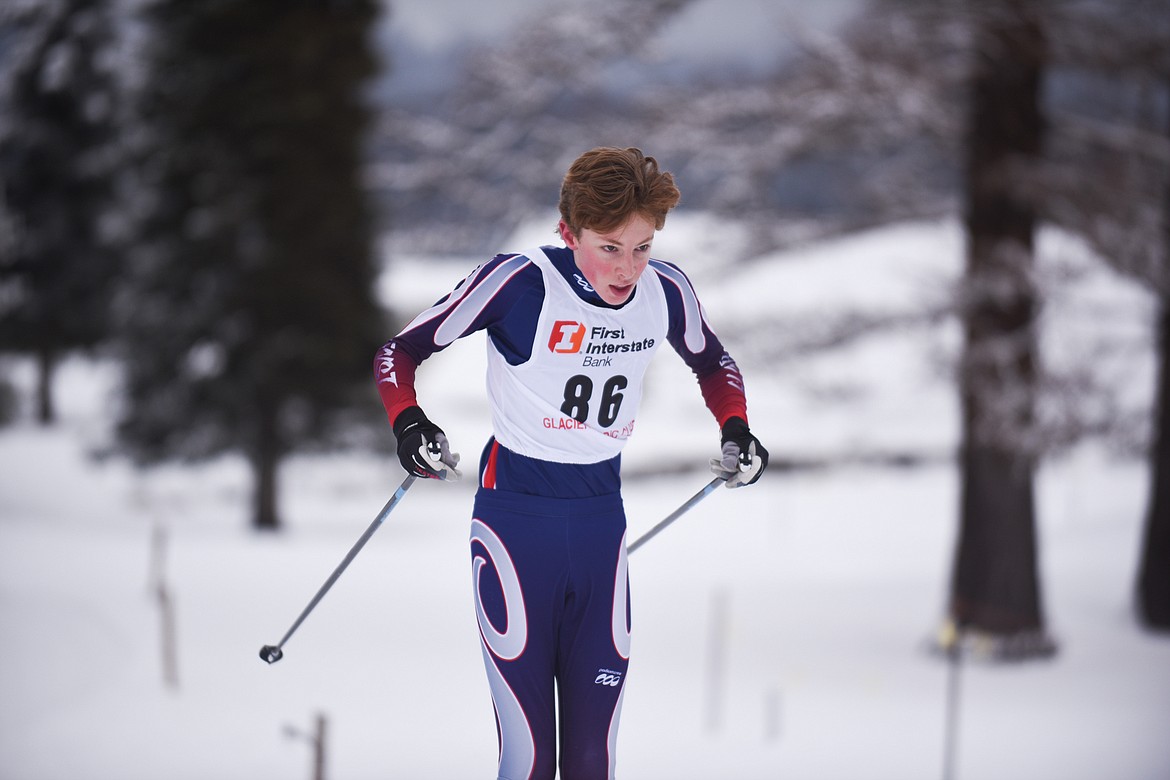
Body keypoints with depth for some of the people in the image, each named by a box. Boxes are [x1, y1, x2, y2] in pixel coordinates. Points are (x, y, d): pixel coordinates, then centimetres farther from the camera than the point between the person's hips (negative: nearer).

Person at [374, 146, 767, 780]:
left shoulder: (666, 292, -3)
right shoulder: (519, 282, -16)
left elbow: (711, 362, 19)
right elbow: (401, 351, -8)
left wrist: (736, 432, 3)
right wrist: (408, 424, -25)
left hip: (601, 520, 4)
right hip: (515, 519, -4)